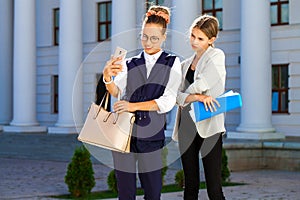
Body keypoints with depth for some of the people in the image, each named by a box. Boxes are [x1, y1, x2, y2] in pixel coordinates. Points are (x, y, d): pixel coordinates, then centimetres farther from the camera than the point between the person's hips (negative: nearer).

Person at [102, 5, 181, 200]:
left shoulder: (172, 63, 7)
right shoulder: (129, 63, 13)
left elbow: (168, 101, -5)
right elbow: (116, 92, -2)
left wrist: (134, 106, -15)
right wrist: (107, 77, -24)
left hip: (152, 134, -1)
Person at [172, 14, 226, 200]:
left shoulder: (216, 56, 2)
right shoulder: (186, 64, 18)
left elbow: (202, 83, -12)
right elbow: (177, 94, 5)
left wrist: (186, 96, 5)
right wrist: (196, 97, -14)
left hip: (209, 127, -6)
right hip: (187, 126, 6)